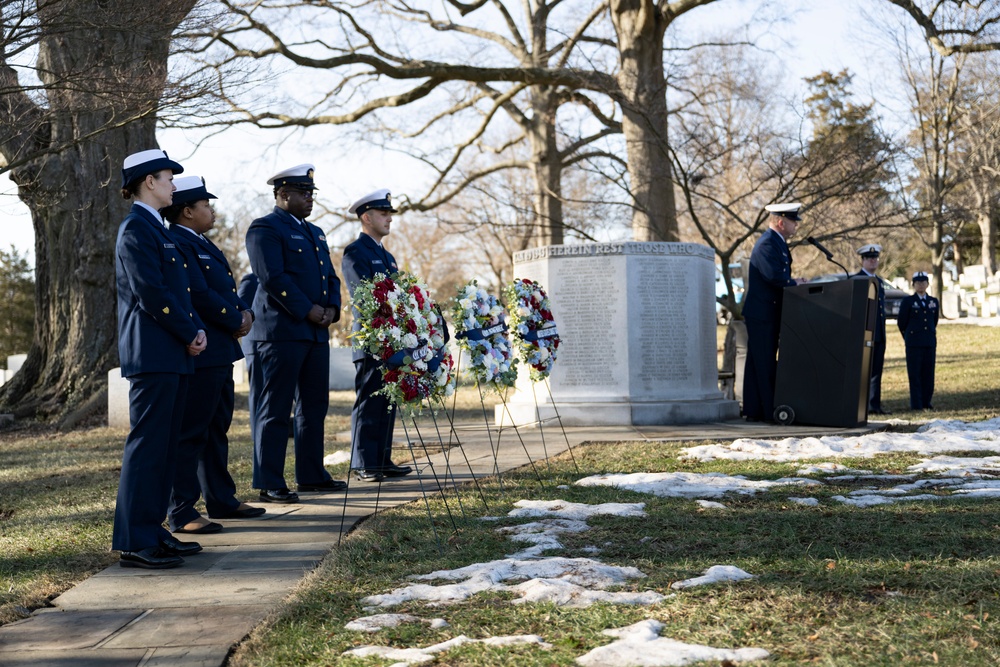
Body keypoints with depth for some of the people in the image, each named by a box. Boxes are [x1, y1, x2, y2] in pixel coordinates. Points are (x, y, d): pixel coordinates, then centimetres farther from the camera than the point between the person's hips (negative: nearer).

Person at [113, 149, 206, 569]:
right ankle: (134, 543, -5)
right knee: (147, 444, -8)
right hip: (152, 354, -10)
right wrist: (189, 335, -10)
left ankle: (152, 531, 18)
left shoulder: (155, 228, 20)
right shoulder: (136, 228, -10)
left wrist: (196, 330, 3)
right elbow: (152, 294, -17)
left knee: (165, 446, 11)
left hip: (172, 354, 10)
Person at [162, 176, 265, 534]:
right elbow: (201, 296, -22)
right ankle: (181, 512, -4)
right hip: (199, 354, -11)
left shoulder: (203, 244, 19)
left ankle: (222, 500, 26)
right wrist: (236, 321, -10)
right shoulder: (178, 244, -14)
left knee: (217, 429, 17)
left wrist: (246, 312, 1)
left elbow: (226, 289, 20)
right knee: (191, 433, -8)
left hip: (220, 352, 11)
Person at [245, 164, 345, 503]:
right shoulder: (264, 229, -6)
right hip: (281, 331, -9)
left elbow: (331, 277, 20)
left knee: (314, 405, 12)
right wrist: (307, 310, -17)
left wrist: (332, 308, 2)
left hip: (316, 333, 9)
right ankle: (269, 484, -1)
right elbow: (273, 277, -16)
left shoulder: (315, 233, 21)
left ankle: (312, 474, 21)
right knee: (275, 410, -5)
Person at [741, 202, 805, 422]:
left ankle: (754, 411, 14)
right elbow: (774, 275, -27)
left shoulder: (777, 243, 18)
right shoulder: (767, 244, -16)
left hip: (768, 313, 11)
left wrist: (794, 282, 3)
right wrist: (795, 283, -13)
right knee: (764, 364, -8)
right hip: (761, 313, -11)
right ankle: (770, 411, -6)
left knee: (758, 363, 11)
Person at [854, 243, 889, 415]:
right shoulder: (856, 280, -5)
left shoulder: (878, 281, 19)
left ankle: (875, 405, 9)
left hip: (879, 335, 8)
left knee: (876, 371, 7)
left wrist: (883, 333, 17)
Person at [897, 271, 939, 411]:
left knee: (928, 374, 3)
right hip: (914, 344, -3)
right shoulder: (908, 301, 2)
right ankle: (916, 404, -2)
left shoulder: (934, 302, 13)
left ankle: (926, 403, 10)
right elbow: (901, 322, 7)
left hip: (930, 343, 3)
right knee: (914, 374, -4)